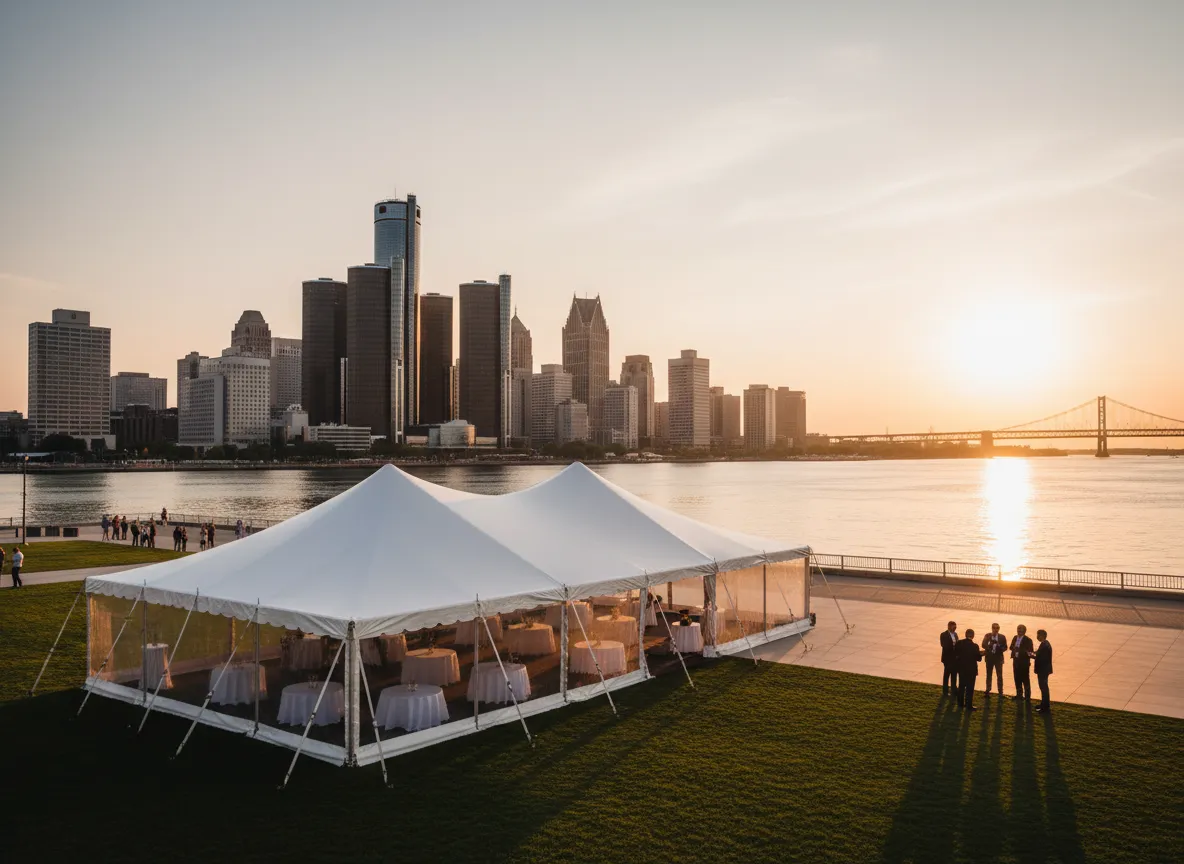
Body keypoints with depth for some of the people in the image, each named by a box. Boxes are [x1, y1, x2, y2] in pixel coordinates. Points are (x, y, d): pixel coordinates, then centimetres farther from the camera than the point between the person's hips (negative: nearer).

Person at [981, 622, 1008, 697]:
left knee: (999, 676, -1)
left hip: (998, 658, -1)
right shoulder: (987, 636, 1)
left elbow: (1005, 647, 0)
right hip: (989, 657, 1)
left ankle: (1000, 692, 5)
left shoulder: (1002, 637, 0)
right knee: (988, 675, 11)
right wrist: (990, 643, -28)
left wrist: (1000, 648, -22)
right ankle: (988, 690, 21)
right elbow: (983, 645, -8)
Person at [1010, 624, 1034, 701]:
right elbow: (1011, 647, 12)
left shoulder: (1028, 640, -15)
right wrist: (1014, 648, -10)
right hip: (1016, 661, 6)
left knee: (1025, 680, 2)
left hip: (1024, 663, -6)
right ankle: (1019, 694, 28)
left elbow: (1029, 652, -19)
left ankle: (1027, 696, 11)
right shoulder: (1015, 638, 6)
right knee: (1017, 679, 15)